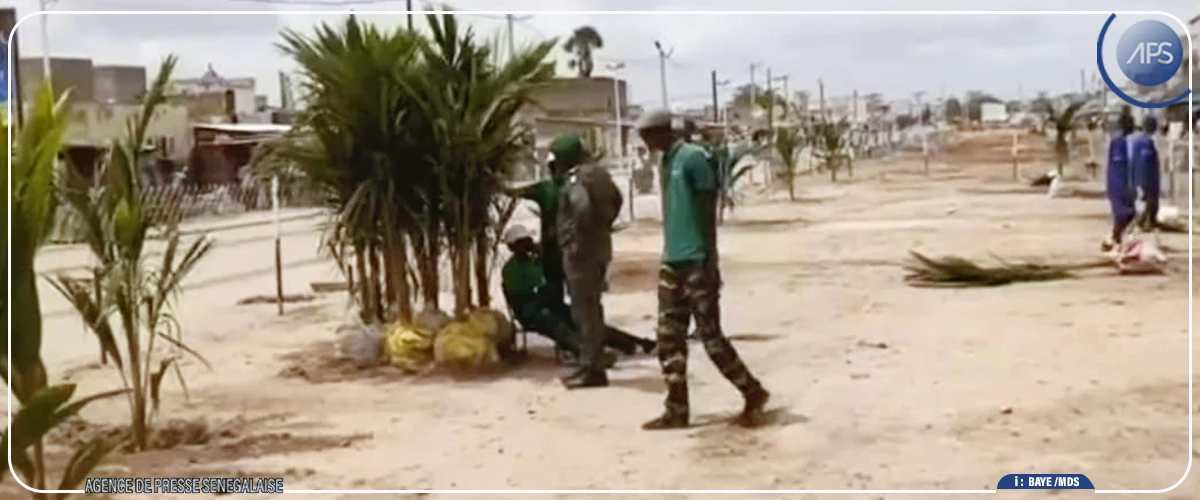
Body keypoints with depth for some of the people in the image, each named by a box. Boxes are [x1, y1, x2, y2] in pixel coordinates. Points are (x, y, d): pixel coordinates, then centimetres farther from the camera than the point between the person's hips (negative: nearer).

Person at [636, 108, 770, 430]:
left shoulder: (692, 157, -10)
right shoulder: (667, 161, 16)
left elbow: (709, 208, -14)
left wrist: (709, 261, -18)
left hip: (697, 263, -9)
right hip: (672, 263, 9)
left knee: (710, 337, -3)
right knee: (669, 339, 5)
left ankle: (754, 394, 13)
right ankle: (677, 411, 11)